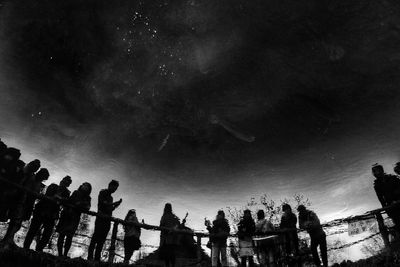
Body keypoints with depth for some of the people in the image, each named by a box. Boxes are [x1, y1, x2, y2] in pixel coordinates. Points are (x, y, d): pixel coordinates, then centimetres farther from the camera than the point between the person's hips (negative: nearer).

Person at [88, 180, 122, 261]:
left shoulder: (111, 197, 27)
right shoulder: (103, 192, 6)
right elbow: (102, 203, -9)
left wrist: (115, 206, 9)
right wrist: (114, 203, -6)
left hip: (107, 220, 7)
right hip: (101, 218, -7)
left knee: (102, 240, -1)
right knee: (96, 237, -15)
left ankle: (97, 258, -5)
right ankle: (90, 257, -17)